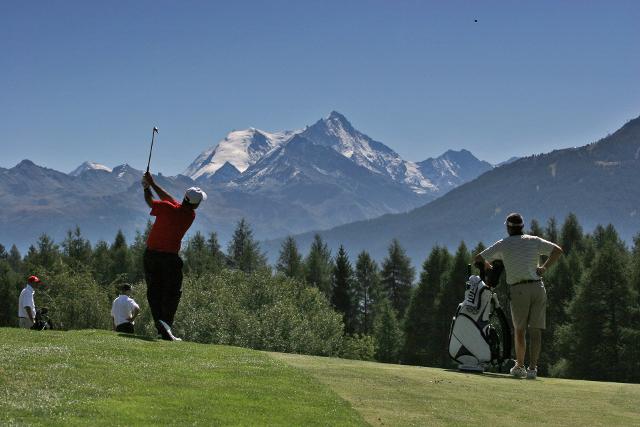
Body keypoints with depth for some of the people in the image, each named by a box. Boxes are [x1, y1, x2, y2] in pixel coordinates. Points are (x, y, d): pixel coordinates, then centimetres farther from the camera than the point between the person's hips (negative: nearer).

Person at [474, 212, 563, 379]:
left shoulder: (502, 244, 6)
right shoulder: (534, 241, 11)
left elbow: (478, 259, 7)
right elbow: (558, 250, 10)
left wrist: (487, 266, 27)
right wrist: (545, 267, 13)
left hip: (518, 289, -1)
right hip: (538, 287, 1)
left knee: (519, 329, 12)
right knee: (535, 329, 1)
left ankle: (519, 366, 15)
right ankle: (533, 367, -5)